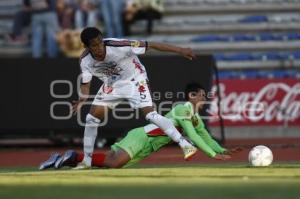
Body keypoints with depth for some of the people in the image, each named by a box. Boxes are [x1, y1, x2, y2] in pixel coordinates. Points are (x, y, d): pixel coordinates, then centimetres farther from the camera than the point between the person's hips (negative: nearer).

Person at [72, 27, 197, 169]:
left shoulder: (117, 47, -35)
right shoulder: (85, 61, -20)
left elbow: (150, 45, -32)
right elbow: (85, 83, -6)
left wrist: (180, 50, -31)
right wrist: (82, 99, -29)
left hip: (134, 79, -5)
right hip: (111, 84, 5)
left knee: (150, 114, -22)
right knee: (91, 118, -1)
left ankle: (185, 145, -18)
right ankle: (86, 161, 12)